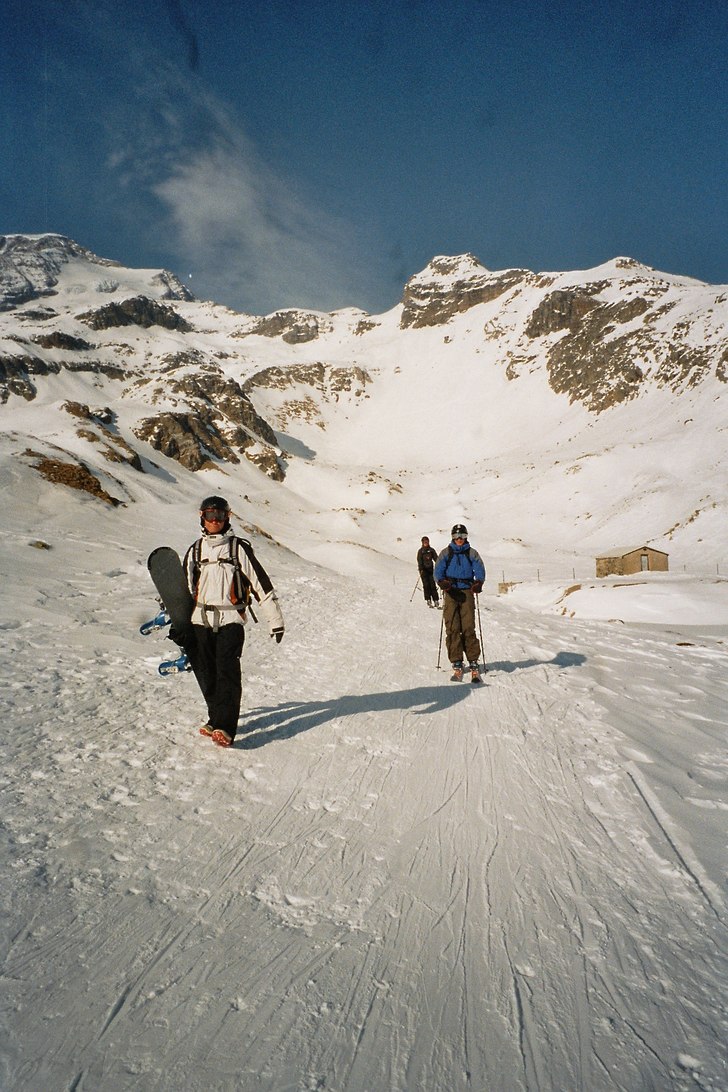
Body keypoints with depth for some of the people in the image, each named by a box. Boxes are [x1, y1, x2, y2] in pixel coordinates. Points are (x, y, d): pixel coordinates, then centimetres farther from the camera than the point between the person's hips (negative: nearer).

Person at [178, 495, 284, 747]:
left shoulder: (239, 548, 0)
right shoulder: (195, 550, 14)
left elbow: (261, 584, 0)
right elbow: (184, 589, 22)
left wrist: (275, 620, -2)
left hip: (230, 620, -4)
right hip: (200, 620, 4)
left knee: (227, 672, -14)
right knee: (206, 675, 5)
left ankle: (224, 728, -17)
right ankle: (216, 718, 21)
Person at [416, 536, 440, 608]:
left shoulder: (431, 550, 9)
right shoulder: (420, 551, 3)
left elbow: (436, 558, 7)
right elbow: (419, 561, -5)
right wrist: (421, 569, -17)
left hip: (430, 569, 2)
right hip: (423, 569, -2)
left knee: (433, 585, -4)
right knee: (426, 585, -7)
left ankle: (436, 600, -4)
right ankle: (428, 600, -2)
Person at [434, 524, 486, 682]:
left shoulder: (472, 553, 12)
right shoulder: (446, 553, 11)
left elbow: (479, 570, 1)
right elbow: (438, 570, 1)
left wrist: (478, 583, -21)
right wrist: (442, 582, -21)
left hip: (467, 592, 0)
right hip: (451, 592, 0)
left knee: (468, 628, -8)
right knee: (452, 628, -6)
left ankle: (473, 663, -4)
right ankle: (457, 665, -2)